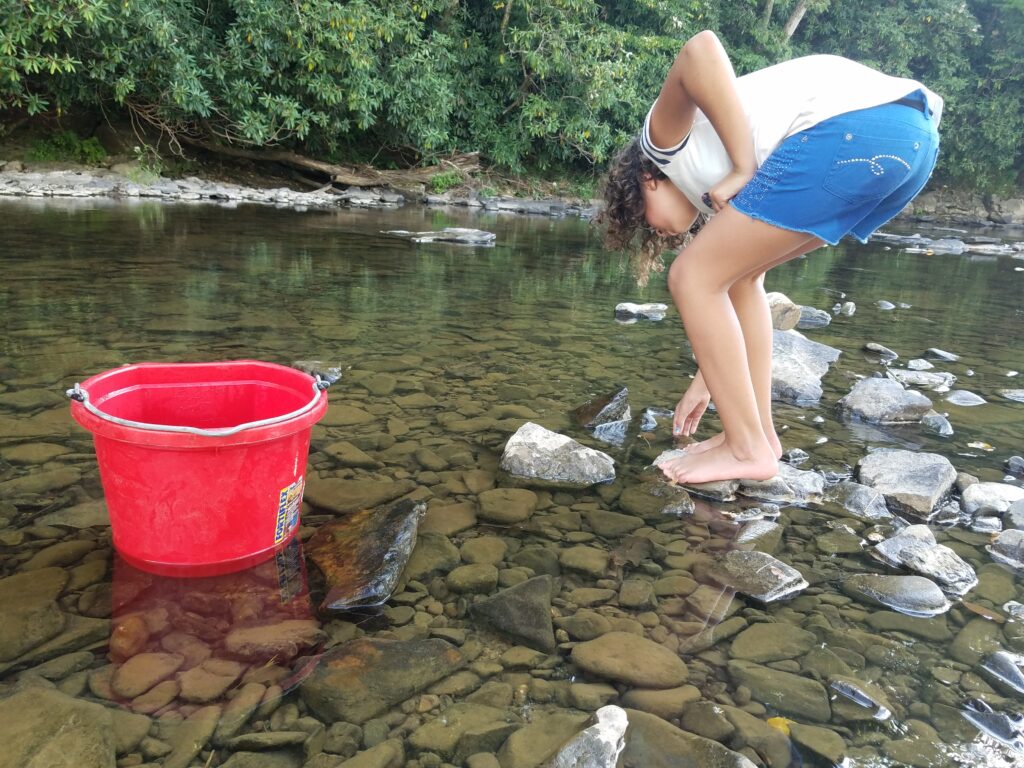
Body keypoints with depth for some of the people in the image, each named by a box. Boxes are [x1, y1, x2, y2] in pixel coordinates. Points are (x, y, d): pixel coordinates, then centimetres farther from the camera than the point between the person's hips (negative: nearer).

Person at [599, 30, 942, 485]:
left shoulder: (663, 139, 16)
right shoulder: (713, 186, 33)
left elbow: (701, 50, -6)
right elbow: (729, 297, 36)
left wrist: (743, 169, -5)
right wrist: (706, 382, 44)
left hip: (855, 127, -9)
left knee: (694, 278, 2)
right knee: (737, 273, 22)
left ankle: (748, 448, 7)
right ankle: (758, 433, 21)